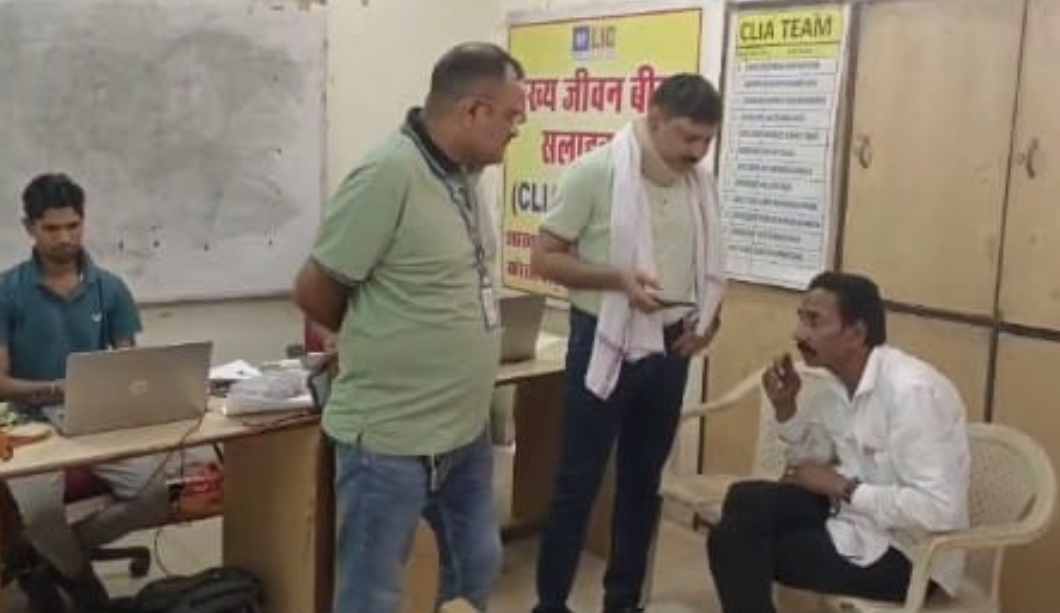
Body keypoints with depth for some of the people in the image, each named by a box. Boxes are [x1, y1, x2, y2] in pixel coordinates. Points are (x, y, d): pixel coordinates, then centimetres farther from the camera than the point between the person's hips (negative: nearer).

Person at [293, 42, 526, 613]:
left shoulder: (464, 173, 4)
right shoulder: (389, 174, -21)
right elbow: (314, 291, -14)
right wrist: (377, 340, 2)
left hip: (466, 429, 8)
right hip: (392, 439, -8)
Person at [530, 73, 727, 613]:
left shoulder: (702, 183, 5)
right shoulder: (595, 172, -13)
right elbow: (543, 258, -12)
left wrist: (707, 320, 0)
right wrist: (619, 278, -24)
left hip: (670, 348, 6)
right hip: (606, 344, -5)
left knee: (643, 481, 15)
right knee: (579, 482, 2)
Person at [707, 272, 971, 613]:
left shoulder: (910, 390, -25)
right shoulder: (834, 381, 2)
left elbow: (937, 509, -29)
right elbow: (809, 461, 14)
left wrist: (843, 487, -20)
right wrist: (786, 406, -4)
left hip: (907, 554, -8)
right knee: (747, 502, -5)